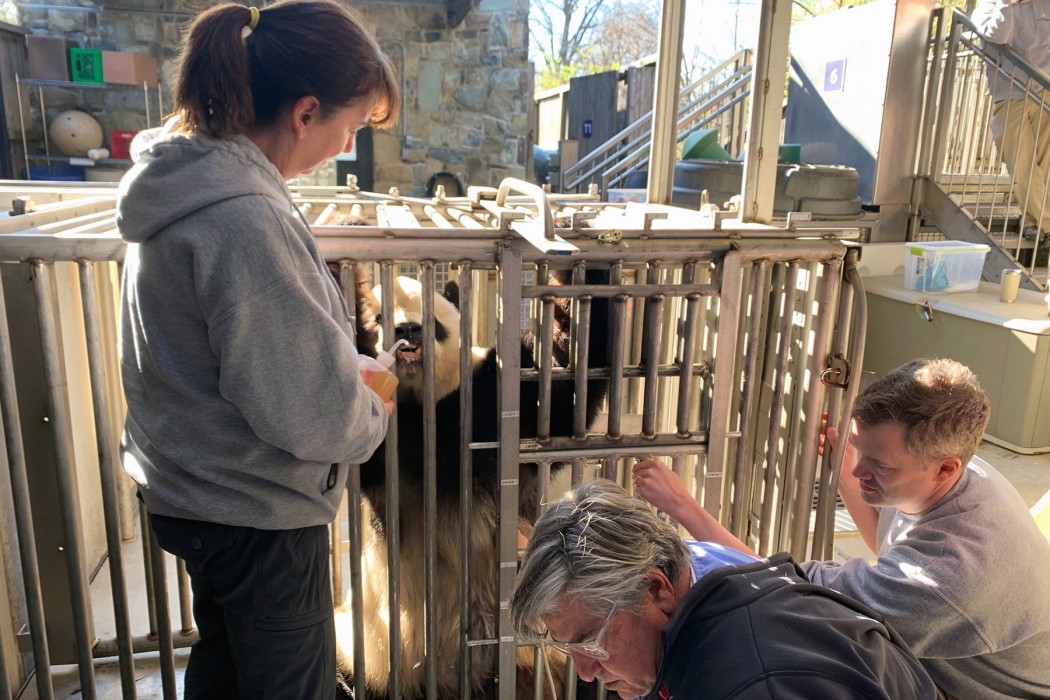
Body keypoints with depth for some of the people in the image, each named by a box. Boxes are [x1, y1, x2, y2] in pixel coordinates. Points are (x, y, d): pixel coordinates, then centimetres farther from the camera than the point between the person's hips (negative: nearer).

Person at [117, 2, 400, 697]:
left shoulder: (186, 179, 1)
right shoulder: (246, 221, -30)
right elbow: (308, 410, -28)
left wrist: (345, 371, 4)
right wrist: (372, 416, -8)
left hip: (193, 489, 9)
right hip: (257, 512, -9)